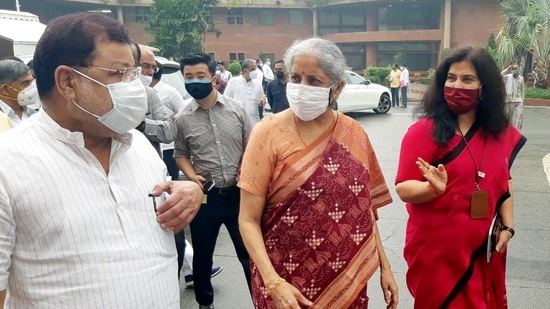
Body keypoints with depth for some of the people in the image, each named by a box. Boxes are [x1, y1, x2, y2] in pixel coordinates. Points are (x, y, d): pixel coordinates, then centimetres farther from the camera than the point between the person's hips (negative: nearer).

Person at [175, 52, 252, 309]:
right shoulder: (182, 119, -2)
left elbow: (250, 146, 6)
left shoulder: (236, 109, -2)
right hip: (204, 196, 1)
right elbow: (180, 154, 9)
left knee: (249, 252, 11)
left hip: (239, 193, 0)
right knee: (202, 256, 16)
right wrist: (192, 175, -9)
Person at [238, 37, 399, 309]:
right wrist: (273, 283, -21)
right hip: (288, 281, -3)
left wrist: (385, 267, 7)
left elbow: (365, 208, 7)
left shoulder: (354, 134, -2)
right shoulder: (268, 134, -12)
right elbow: (248, 220, -12)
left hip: (347, 278, 3)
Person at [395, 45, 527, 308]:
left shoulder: (501, 133, 1)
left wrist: (507, 226, 6)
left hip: (483, 249, 5)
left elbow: (504, 181, 13)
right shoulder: (424, 131, -16)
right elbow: (403, 189, -18)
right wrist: (434, 188, -36)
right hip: (436, 250, -5)